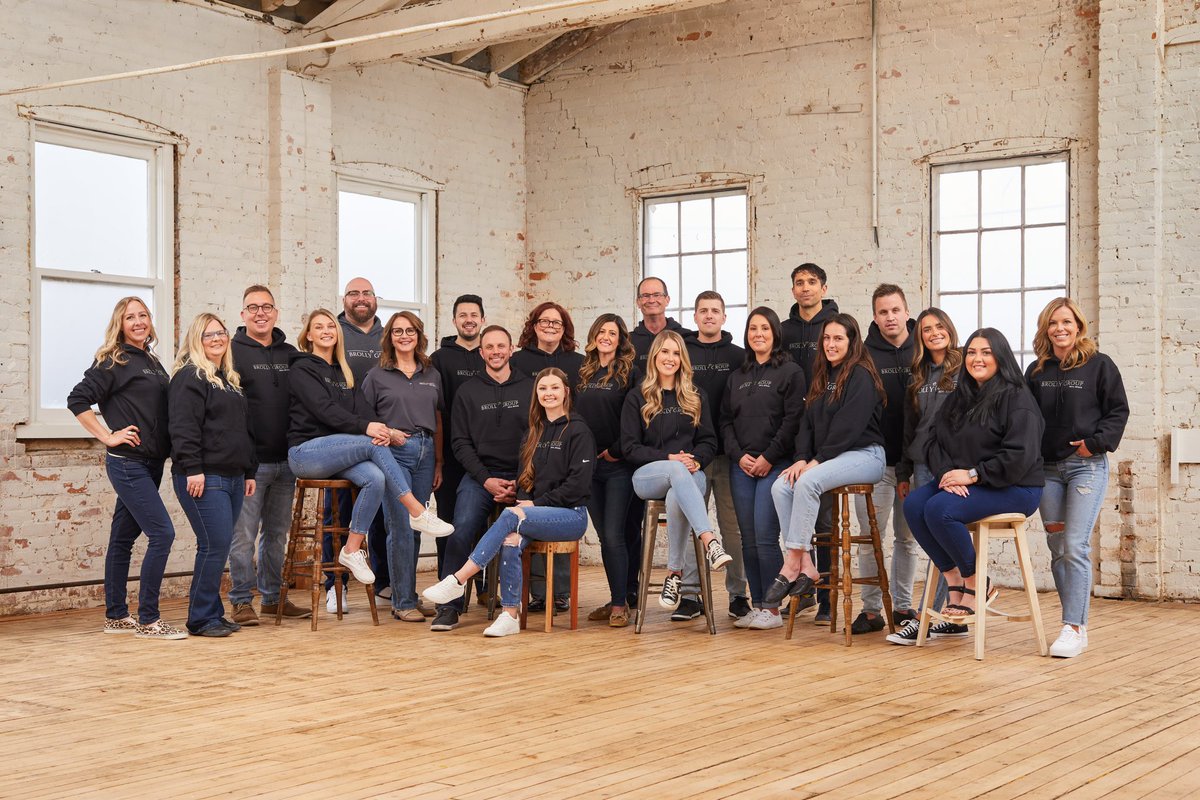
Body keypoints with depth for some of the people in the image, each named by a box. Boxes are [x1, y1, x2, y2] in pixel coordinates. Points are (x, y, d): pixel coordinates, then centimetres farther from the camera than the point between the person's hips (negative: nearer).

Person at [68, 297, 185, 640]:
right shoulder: (113, 362, -7)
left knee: (124, 537, 13)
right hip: (127, 462, -7)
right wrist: (107, 436, -14)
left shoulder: (152, 363, 14)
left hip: (150, 463, 7)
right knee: (162, 533, -13)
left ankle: (116, 616, 20)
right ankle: (147, 620, -7)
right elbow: (78, 399, -12)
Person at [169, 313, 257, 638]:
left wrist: (250, 471, 21)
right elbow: (183, 427, -16)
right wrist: (193, 469, -23)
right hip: (204, 478, -8)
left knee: (220, 547, 10)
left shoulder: (231, 380, 21)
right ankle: (201, 619, -2)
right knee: (215, 545, -10)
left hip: (232, 477, 9)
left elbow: (245, 429, 26)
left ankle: (213, 614, 17)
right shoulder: (190, 377, -6)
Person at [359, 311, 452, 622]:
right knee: (402, 527, -8)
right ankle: (403, 602, -2)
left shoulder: (431, 375, 15)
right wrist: (386, 433, -12)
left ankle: (406, 595, 16)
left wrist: (438, 462, 12)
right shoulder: (376, 376, 4)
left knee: (415, 527, 6)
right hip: (393, 453, -4)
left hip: (425, 451, 4)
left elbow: (438, 420, 16)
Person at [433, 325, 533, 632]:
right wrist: (486, 480, -7)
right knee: (463, 526, -25)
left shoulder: (530, 388, 10)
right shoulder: (468, 391, 12)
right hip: (480, 476, 0)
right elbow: (461, 443, 7)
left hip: (522, 478, 0)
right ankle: (449, 606, -21)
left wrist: (521, 483, -7)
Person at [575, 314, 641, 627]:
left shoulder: (630, 374, -3)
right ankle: (621, 597, 15)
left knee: (614, 535, -9)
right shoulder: (582, 374, 13)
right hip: (587, 465, 5)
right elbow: (571, 413, 18)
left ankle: (620, 603, -3)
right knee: (605, 536, 8)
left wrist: (616, 452, -11)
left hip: (618, 466, -5)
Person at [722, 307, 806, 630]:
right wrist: (739, 455, -2)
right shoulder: (737, 375, 16)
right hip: (742, 466, 5)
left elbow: (793, 420, -8)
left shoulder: (790, 372, -1)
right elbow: (726, 420, 13)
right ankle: (756, 606, 11)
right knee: (749, 539, 5)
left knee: (765, 537, -11)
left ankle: (772, 609, -3)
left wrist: (768, 458, -12)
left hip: (774, 466, -5)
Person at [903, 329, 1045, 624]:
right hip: (958, 482, 8)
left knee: (939, 509, -29)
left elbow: (1019, 455, -19)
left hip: (1014, 488, -8)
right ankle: (954, 581, -10)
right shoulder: (958, 398, 16)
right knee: (913, 504, -18)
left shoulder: (1017, 399, -9)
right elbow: (935, 441, 9)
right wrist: (946, 473, -11)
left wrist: (972, 474, -20)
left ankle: (976, 586, -11)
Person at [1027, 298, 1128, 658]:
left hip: (1087, 466, -5)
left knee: (1075, 546, -14)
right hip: (1048, 467, 5)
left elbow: (1118, 411, 0)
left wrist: (1096, 442, -12)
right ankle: (1076, 625, 12)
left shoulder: (1099, 365, 0)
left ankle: (1074, 628, -13)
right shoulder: (1036, 371, 12)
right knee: (1058, 549, 4)